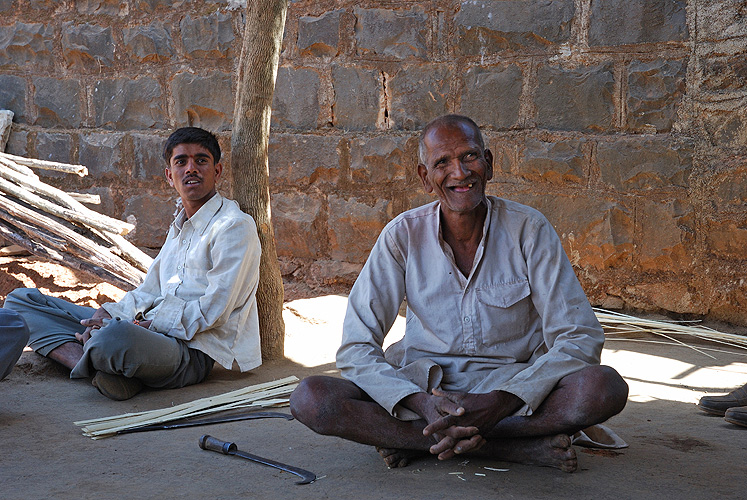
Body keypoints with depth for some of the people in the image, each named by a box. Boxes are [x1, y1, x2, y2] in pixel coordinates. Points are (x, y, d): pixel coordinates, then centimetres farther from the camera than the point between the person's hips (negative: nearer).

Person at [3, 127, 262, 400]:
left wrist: (136, 326, -17)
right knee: (21, 299, 7)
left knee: (118, 338, -46)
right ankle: (97, 365, -18)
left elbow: (211, 312, -15)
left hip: (194, 351, -10)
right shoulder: (180, 225, 21)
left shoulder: (235, 227, -8)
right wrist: (104, 317, -1)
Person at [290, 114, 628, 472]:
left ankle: (411, 440, -24)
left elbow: (580, 339, -11)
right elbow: (356, 348, -8)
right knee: (310, 399, -26)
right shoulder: (403, 236, -5)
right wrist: (422, 404, -27)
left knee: (606, 387, -30)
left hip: (512, 387, -1)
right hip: (422, 387, 1)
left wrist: (499, 403, -27)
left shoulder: (528, 229, -7)